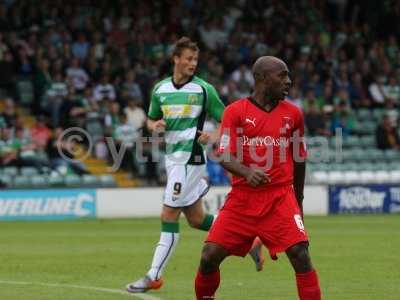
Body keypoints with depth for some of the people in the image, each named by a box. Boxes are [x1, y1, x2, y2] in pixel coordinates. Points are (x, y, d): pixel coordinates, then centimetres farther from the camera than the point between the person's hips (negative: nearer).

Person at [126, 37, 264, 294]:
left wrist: (213, 135, -19)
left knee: (169, 216, -7)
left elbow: (226, 120, 0)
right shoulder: (160, 89, 9)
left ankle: (154, 276, -1)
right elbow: (151, 120, 21)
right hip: (172, 155, 7)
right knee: (195, 219, 10)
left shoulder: (204, 89, -5)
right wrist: (155, 125, -2)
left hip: (190, 157, -7)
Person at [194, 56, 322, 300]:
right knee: (209, 257, -5)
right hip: (242, 198, -1)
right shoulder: (235, 112, -1)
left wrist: (298, 201, 21)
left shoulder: (293, 114, 7)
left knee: (301, 256, -16)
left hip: (280, 197, 1)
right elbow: (225, 157, -9)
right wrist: (247, 172, -29)